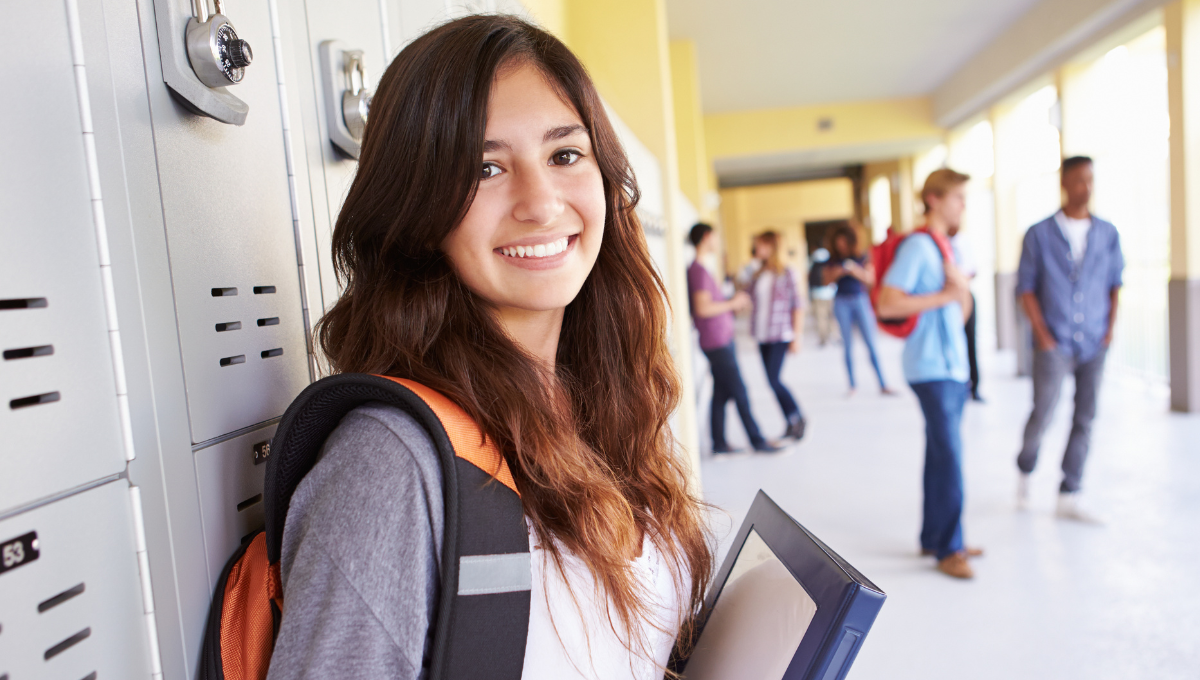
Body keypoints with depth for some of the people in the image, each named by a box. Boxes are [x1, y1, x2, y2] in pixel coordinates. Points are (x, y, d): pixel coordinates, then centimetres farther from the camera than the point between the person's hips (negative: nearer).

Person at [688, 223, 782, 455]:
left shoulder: (703, 269, 17)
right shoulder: (699, 270, -15)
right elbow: (702, 308, -24)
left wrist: (734, 302, 10)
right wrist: (732, 303, -13)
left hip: (722, 340, 10)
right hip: (717, 342, -10)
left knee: (721, 394, 11)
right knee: (740, 393, -3)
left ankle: (719, 444, 16)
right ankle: (758, 441, 5)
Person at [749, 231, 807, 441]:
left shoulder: (786, 273, -5)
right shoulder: (758, 275, 10)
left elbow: (797, 305, -6)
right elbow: (753, 299, 15)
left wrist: (796, 336, -10)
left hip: (780, 335, -6)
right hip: (762, 335, 6)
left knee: (773, 379, -11)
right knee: (773, 381, 6)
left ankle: (798, 418, 9)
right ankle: (792, 424, 17)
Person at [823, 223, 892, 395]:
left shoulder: (862, 259, 4)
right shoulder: (833, 260, 8)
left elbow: (870, 279, 0)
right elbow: (827, 280, 6)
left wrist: (855, 271, -16)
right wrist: (836, 273, -14)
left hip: (860, 299, -1)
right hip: (842, 302, 1)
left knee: (871, 344, -5)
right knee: (848, 345, 2)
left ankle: (883, 385, -3)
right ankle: (852, 385, 7)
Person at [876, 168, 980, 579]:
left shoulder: (947, 247, 16)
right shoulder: (917, 246, -12)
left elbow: (961, 311, 18)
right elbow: (887, 303, -21)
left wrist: (962, 289, -2)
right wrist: (943, 296, -17)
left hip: (953, 366, 9)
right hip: (932, 368, -9)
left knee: (942, 455, 13)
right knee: (948, 456, -6)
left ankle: (933, 537, 23)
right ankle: (948, 550, 5)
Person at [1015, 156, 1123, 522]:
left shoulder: (1107, 234, 7)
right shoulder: (1039, 234, -2)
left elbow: (1115, 283, 13)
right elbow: (1025, 286, -2)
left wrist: (1110, 327, 2)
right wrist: (1042, 334, -7)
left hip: (1094, 344, 4)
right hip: (1054, 343, -3)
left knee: (1084, 420, 5)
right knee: (1041, 415, -5)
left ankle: (1068, 498, 14)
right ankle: (1025, 473, 23)